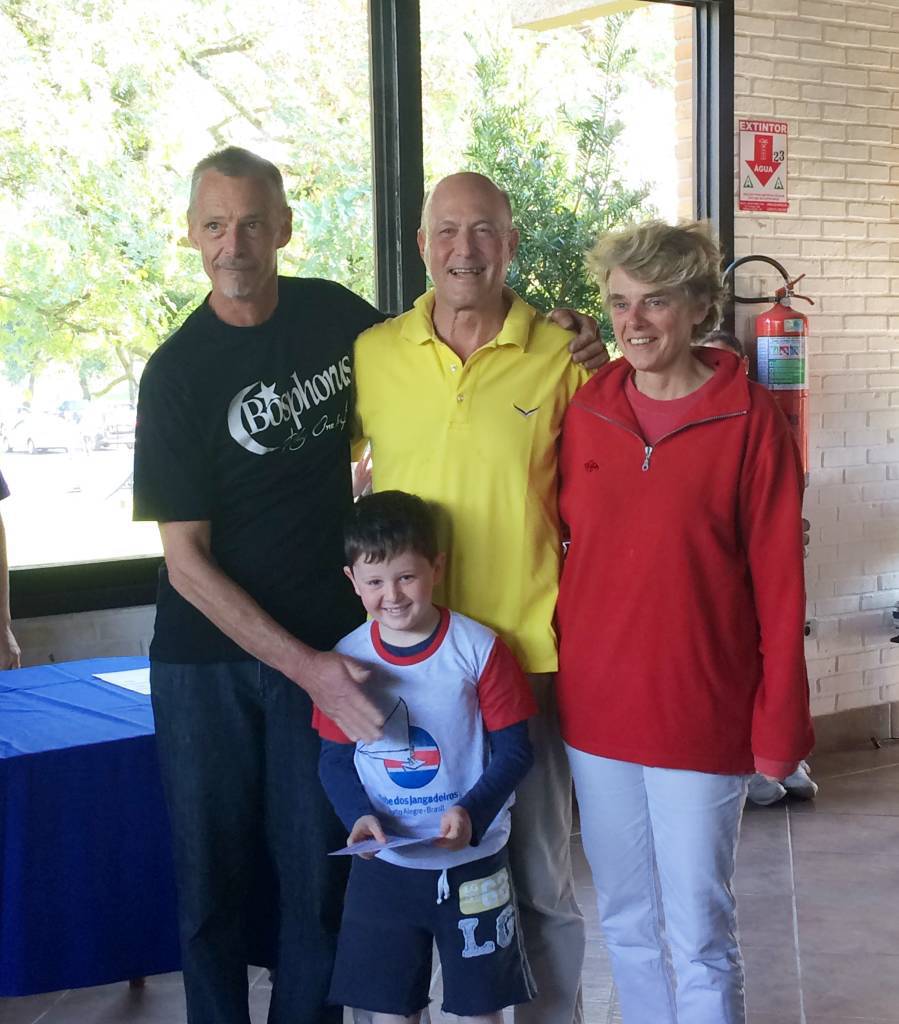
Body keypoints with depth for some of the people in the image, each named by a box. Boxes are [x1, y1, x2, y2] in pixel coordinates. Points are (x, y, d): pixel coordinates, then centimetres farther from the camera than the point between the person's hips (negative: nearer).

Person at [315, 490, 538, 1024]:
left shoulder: (478, 648, -12)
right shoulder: (348, 658, -4)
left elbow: (514, 750, -8)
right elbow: (335, 757, 3)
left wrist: (472, 812, -23)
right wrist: (358, 815, -15)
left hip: (471, 859, -2)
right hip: (384, 864, 2)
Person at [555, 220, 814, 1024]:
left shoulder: (749, 419, -8)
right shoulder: (584, 412, 3)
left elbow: (778, 584, -7)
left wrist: (779, 723, -7)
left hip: (700, 712, -4)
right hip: (596, 710, 4)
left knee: (699, 935, 5)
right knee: (627, 925, 16)